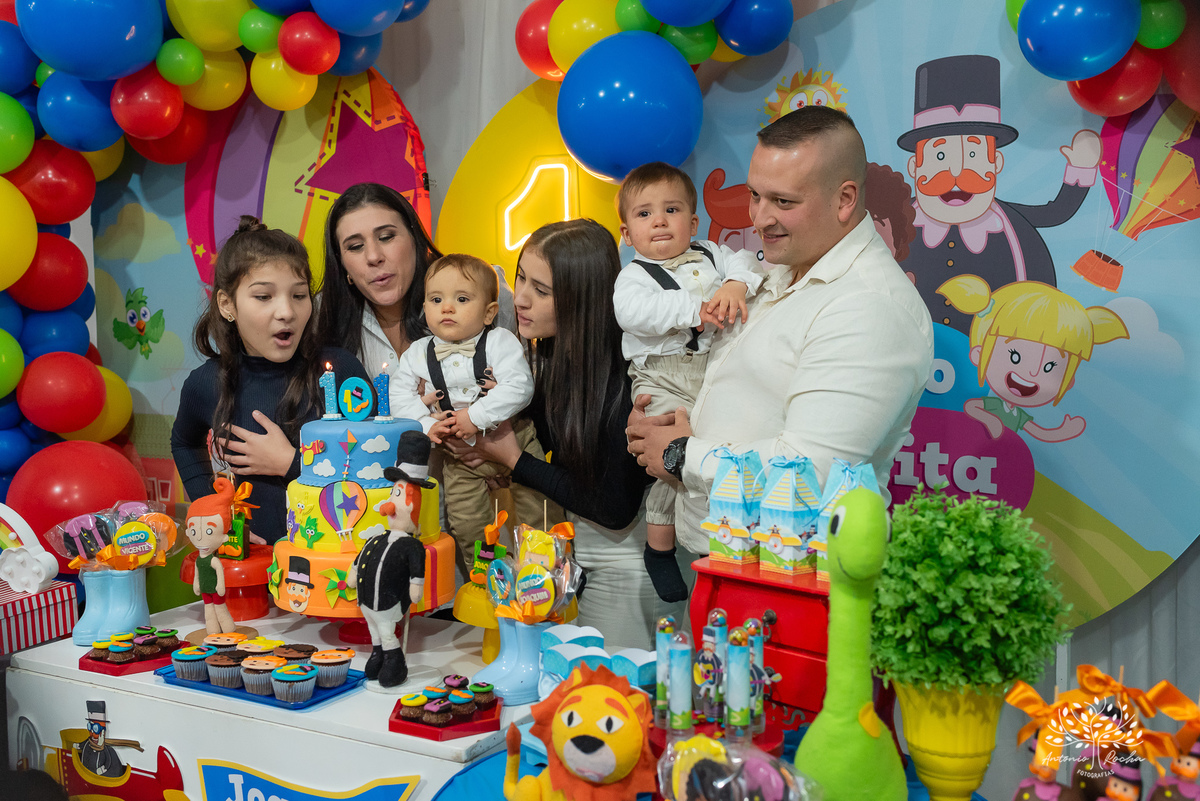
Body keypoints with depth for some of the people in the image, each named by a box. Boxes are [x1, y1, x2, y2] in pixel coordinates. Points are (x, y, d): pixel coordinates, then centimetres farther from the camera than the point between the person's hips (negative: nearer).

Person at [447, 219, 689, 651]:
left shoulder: (620, 380, -26)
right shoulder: (552, 357, -2)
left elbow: (615, 510, -22)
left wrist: (515, 460, -15)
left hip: (627, 578, -8)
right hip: (579, 560, 8)